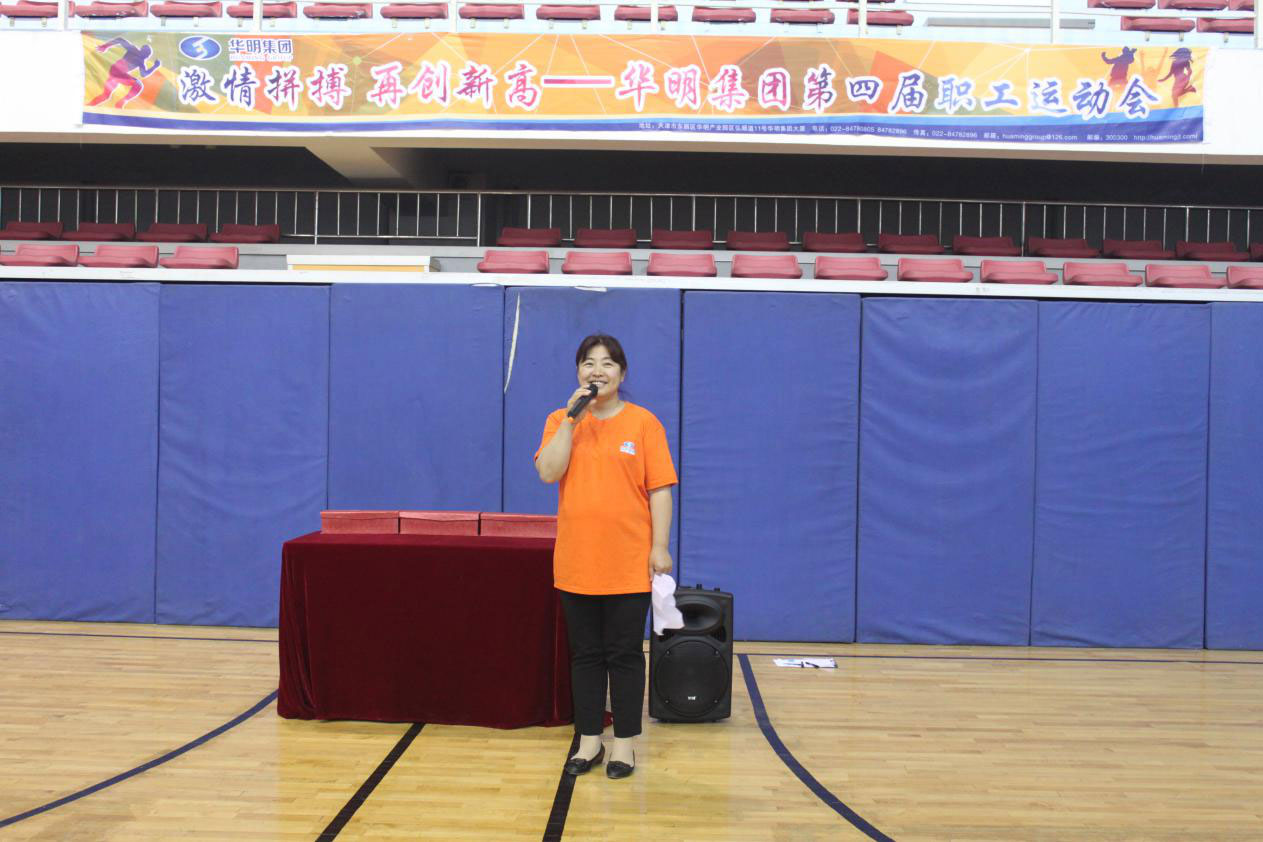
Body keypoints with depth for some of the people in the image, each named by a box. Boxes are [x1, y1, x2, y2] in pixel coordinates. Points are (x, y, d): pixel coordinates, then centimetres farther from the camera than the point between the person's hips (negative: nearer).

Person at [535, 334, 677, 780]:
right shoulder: (561, 421, 6)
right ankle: (589, 741, 21)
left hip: (629, 565, -2)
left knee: (625, 655, 5)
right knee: (586, 655, 10)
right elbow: (548, 472, -10)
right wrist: (572, 417, -13)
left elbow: (660, 490, -3)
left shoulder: (643, 423, -1)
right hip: (576, 564, 3)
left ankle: (624, 743, 16)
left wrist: (660, 547, -10)